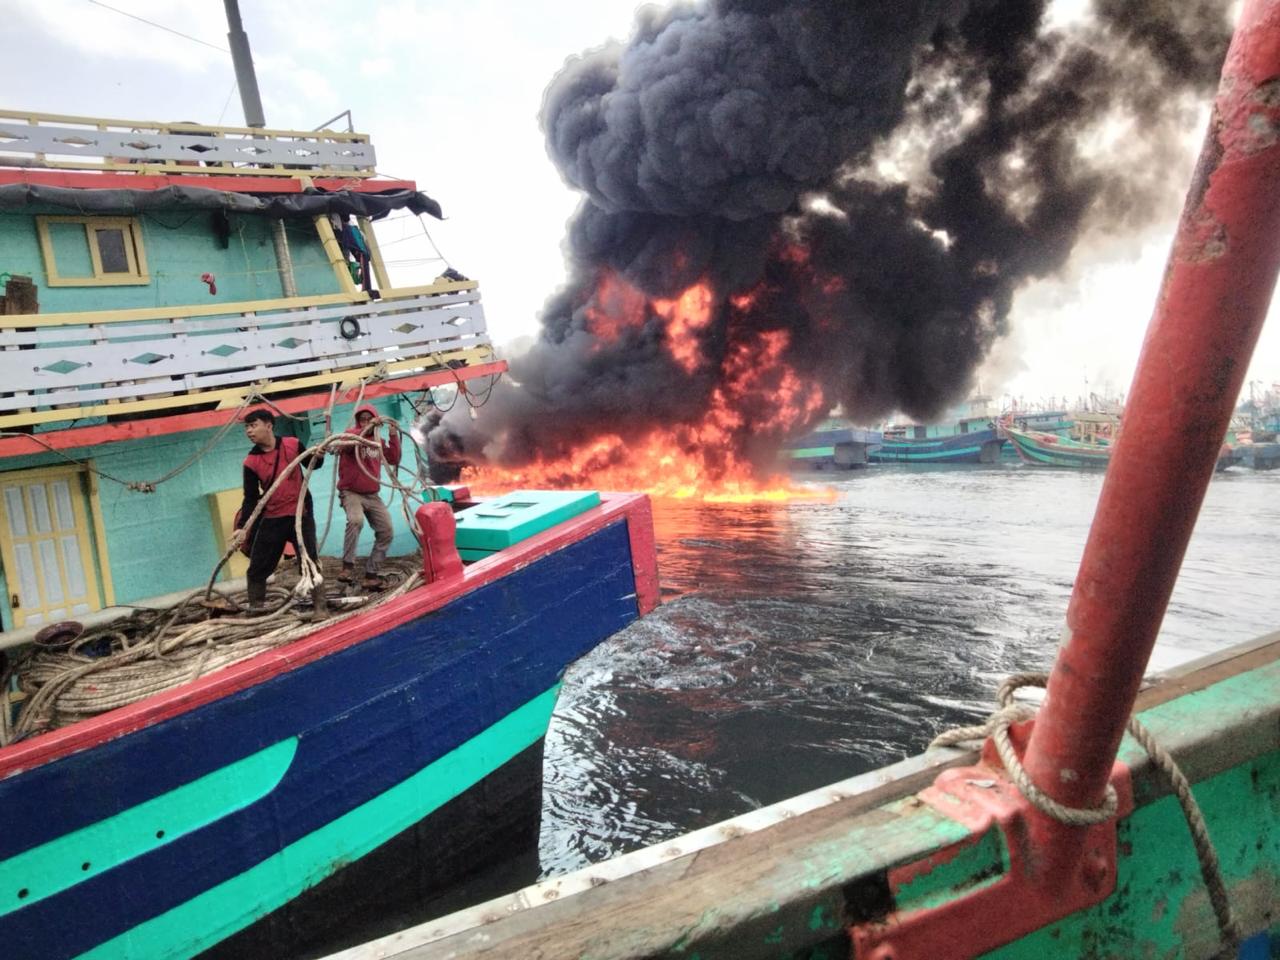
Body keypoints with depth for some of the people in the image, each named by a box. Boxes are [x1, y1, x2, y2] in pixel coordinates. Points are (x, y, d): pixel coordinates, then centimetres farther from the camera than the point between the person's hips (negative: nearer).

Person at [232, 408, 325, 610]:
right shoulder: (251, 462, -7)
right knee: (258, 568, 6)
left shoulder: (292, 444, -6)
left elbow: (311, 465, 12)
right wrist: (243, 527, -18)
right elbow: (251, 498, -7)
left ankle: (319, 606, 12)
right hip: (272, 519, 1)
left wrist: (318, 457, -11)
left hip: (301, 514, -1)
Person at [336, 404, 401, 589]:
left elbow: (394, 460, 1)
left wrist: (394, 436, -7)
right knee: (355, 520, -34)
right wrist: (366, 428, -33)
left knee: (386, 532, -2)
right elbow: (345, 443, -26)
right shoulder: (351, 433, -3)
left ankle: (371, 573, 6)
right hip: (351, 492, -6)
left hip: (373, 495, 6)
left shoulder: (379, 441, 12)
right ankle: (348, 565, -24)